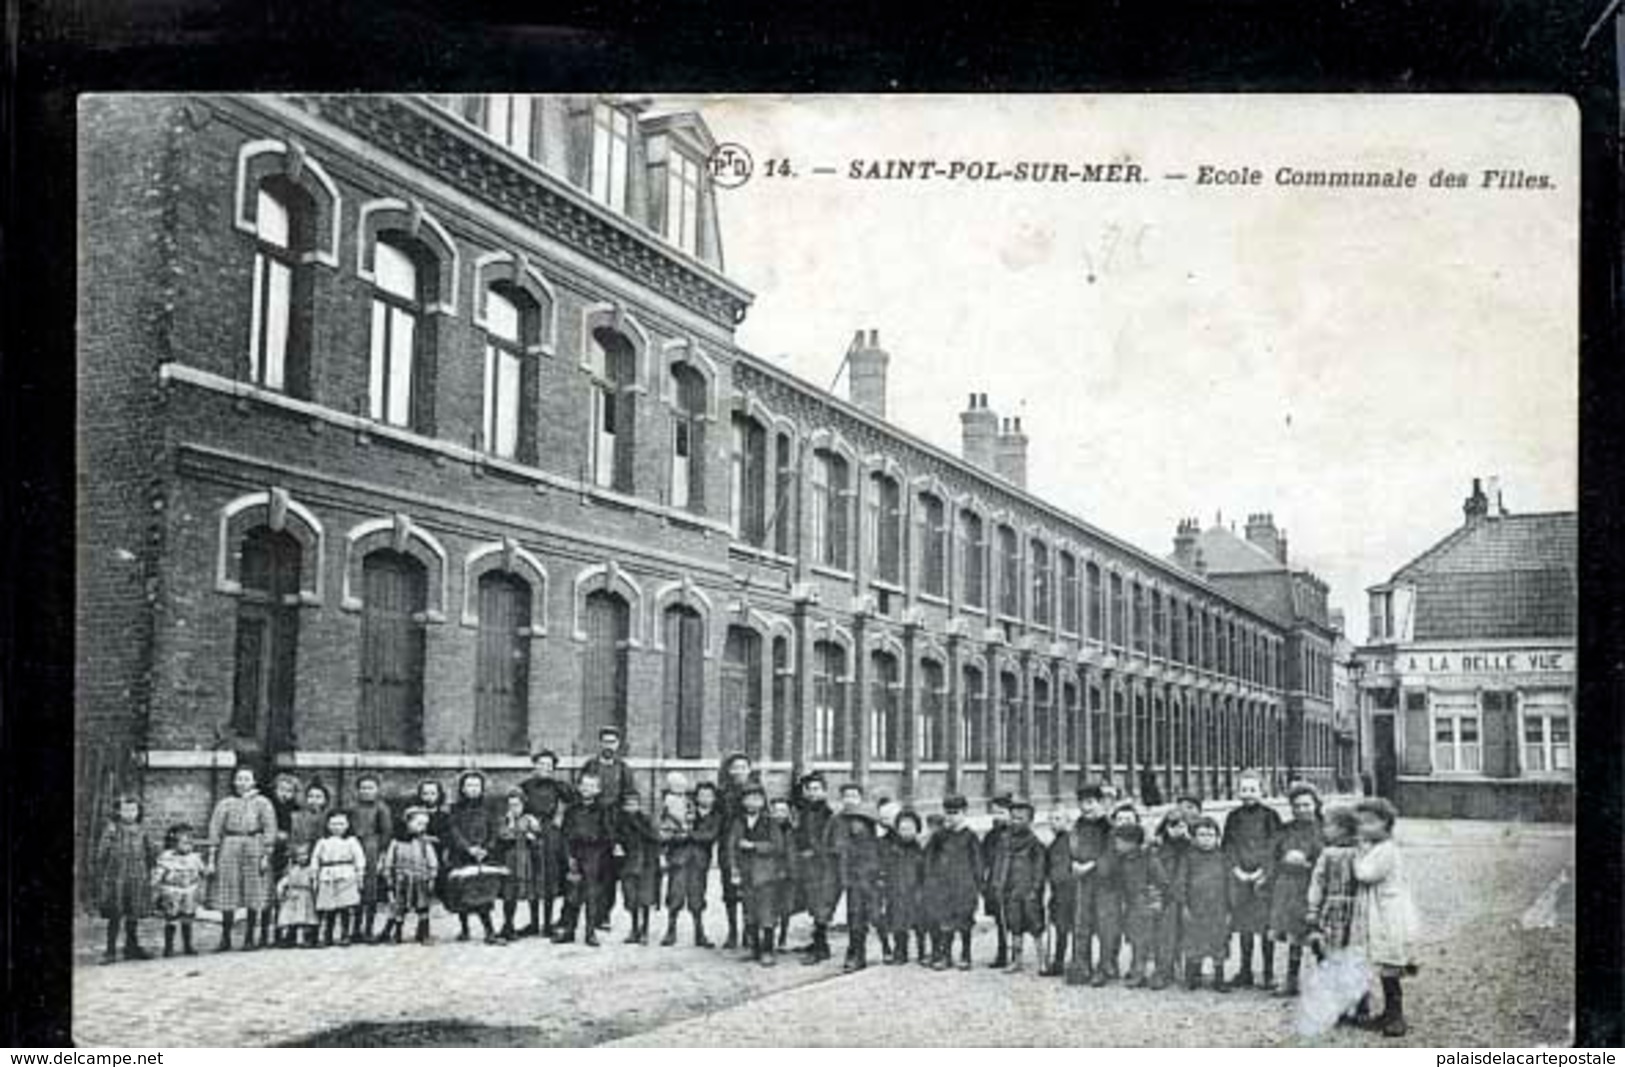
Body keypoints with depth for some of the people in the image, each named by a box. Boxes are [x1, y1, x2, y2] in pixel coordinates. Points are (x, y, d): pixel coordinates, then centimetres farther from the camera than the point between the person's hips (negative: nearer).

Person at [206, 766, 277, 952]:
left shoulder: (262, 803, 6)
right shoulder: (225, 803, 8)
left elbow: (270, 829, 3)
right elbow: (215, 830, 7)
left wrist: (266, 855, -5)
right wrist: (211, 857, 2)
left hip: (254, 845, 0)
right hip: (229, 847, 1)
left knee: (254, 896, 2)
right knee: (227, 894, -1)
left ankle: (249, 938, 10)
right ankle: (225, 939, 8)